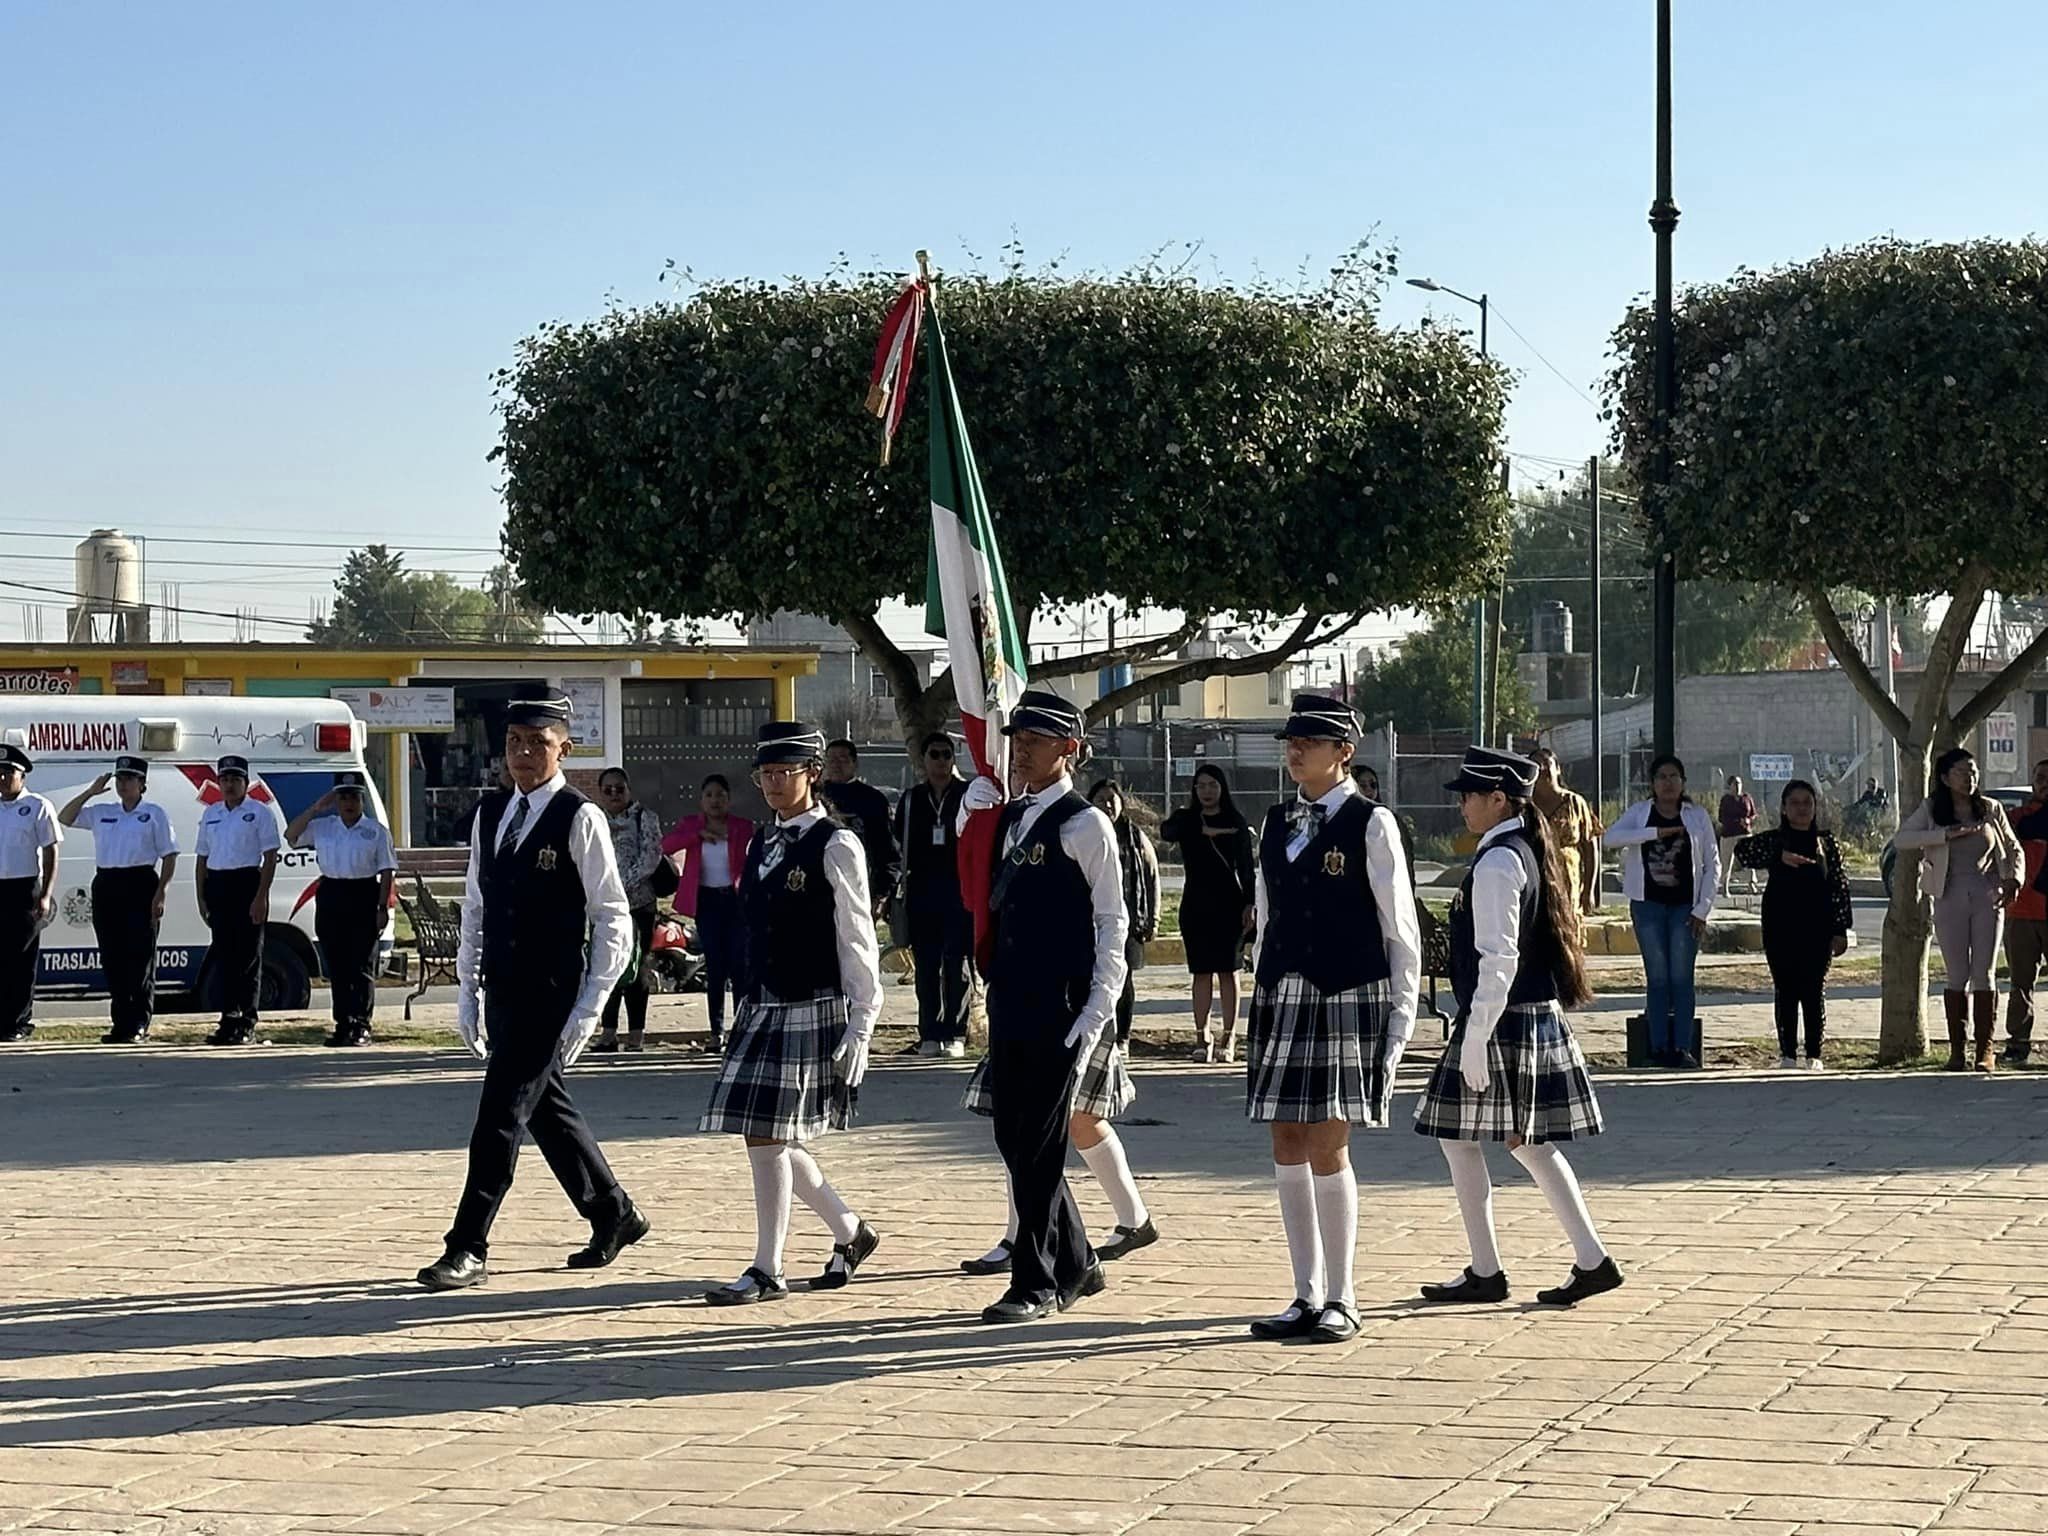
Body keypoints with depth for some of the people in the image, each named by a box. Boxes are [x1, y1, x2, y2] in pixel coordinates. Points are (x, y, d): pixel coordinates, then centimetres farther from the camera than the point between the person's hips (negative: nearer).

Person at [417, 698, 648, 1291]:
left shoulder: (580, 819, -10)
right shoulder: (490, 813, 10)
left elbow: (613, 921, -10)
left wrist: (589, 1009, -13)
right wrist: (467, 991, 12)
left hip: (549, 997, -7)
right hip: (502, 995, 7)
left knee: (500, 1118, -8)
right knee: (547, 1112, 16)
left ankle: (468, 1251, -3)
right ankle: (614, 1215, 33)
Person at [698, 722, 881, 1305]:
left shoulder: (835, 847, -8)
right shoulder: (764, 846, 14)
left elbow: (858, 944, -9)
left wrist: (859, 1028, -13)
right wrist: (745, 1012, 17)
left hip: (813, 1010, -8)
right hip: (761, 1009, 8)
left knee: (769, 1137, -8)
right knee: (770, 1140, 8)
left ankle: (767, 1272, 0)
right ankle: (849, 1231, 26)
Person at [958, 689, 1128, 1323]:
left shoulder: (1084, 824, -7)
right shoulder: (1006, 818, 14)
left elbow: (1112, 922, -9)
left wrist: (1097, 1012, -14)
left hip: (1061, 1008, -8)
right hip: (1010, 1003, 8)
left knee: (1040, 1146, -5)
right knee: (1014, 1140, 11)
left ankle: (1035, 1283, 2)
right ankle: (1075, 1263, 25)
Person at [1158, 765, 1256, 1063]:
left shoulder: (1236, 823, 5)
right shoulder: (1186, 819, 6)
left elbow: (1246, 867, 3)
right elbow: (1167, 831, -17)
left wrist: (1249, 904, -5)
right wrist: (1204, 829, -25)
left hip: (1229, 904, -1)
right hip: (1196, 905, 1)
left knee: (1228, 971, -1)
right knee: (1202, 972, 2)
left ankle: (1229, 1038, 2)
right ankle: (1202, 1036, 6)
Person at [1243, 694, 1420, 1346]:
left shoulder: (1371, 824, -3)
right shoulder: (1277, 824, 13)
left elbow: (1401, 929, -2)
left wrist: (1401, 1013, -5)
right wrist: (1262, 998, 14)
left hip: (1349, 999, -6)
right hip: (1284, 999, 6)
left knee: (1327, 1149, -6)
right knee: (1288, 1149, 6)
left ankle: (1340, 1300, 5)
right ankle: (1307, 1297, 15)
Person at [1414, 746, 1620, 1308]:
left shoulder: (1496, 863, -16)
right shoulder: (1530, 853, 13)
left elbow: (1498, 959, -22)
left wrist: (1476, 1036, -21)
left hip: (1502, 1019, -10)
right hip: (1539, 1017, 10)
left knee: (1459, 1137, 2)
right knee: (1527, 1142, 13)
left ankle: (1485, 1273, 6)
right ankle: (1592, 1260, 9)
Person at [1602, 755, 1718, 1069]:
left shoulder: (1697, 817, 3)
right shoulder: (1639, 813, 3)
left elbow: (1712, 865, 4)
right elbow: (1610, 838, -14)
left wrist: (1702, 910, -5)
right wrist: (1656, 833, -22)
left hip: (1685, 907, 0)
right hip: (1648, 905, 0)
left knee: (1682, 977, -2)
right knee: (1657, 977, 3)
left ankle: (1682, 1047, -1)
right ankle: (1659, 1047, 4)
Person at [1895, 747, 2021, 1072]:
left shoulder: (1991, 810, 7)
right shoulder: (1931, 810, 2)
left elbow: (2013, 849, 16)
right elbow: (1902, 840, -11)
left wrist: (2013, 879, -3)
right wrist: (1947, 834, -19)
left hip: (1987, 898, 1)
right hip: (1950, 899, -1)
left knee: (1983, 975, -1)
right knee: (1957, 976, 1)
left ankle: (1985, 1050, 1)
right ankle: (1957, 1049, 6)